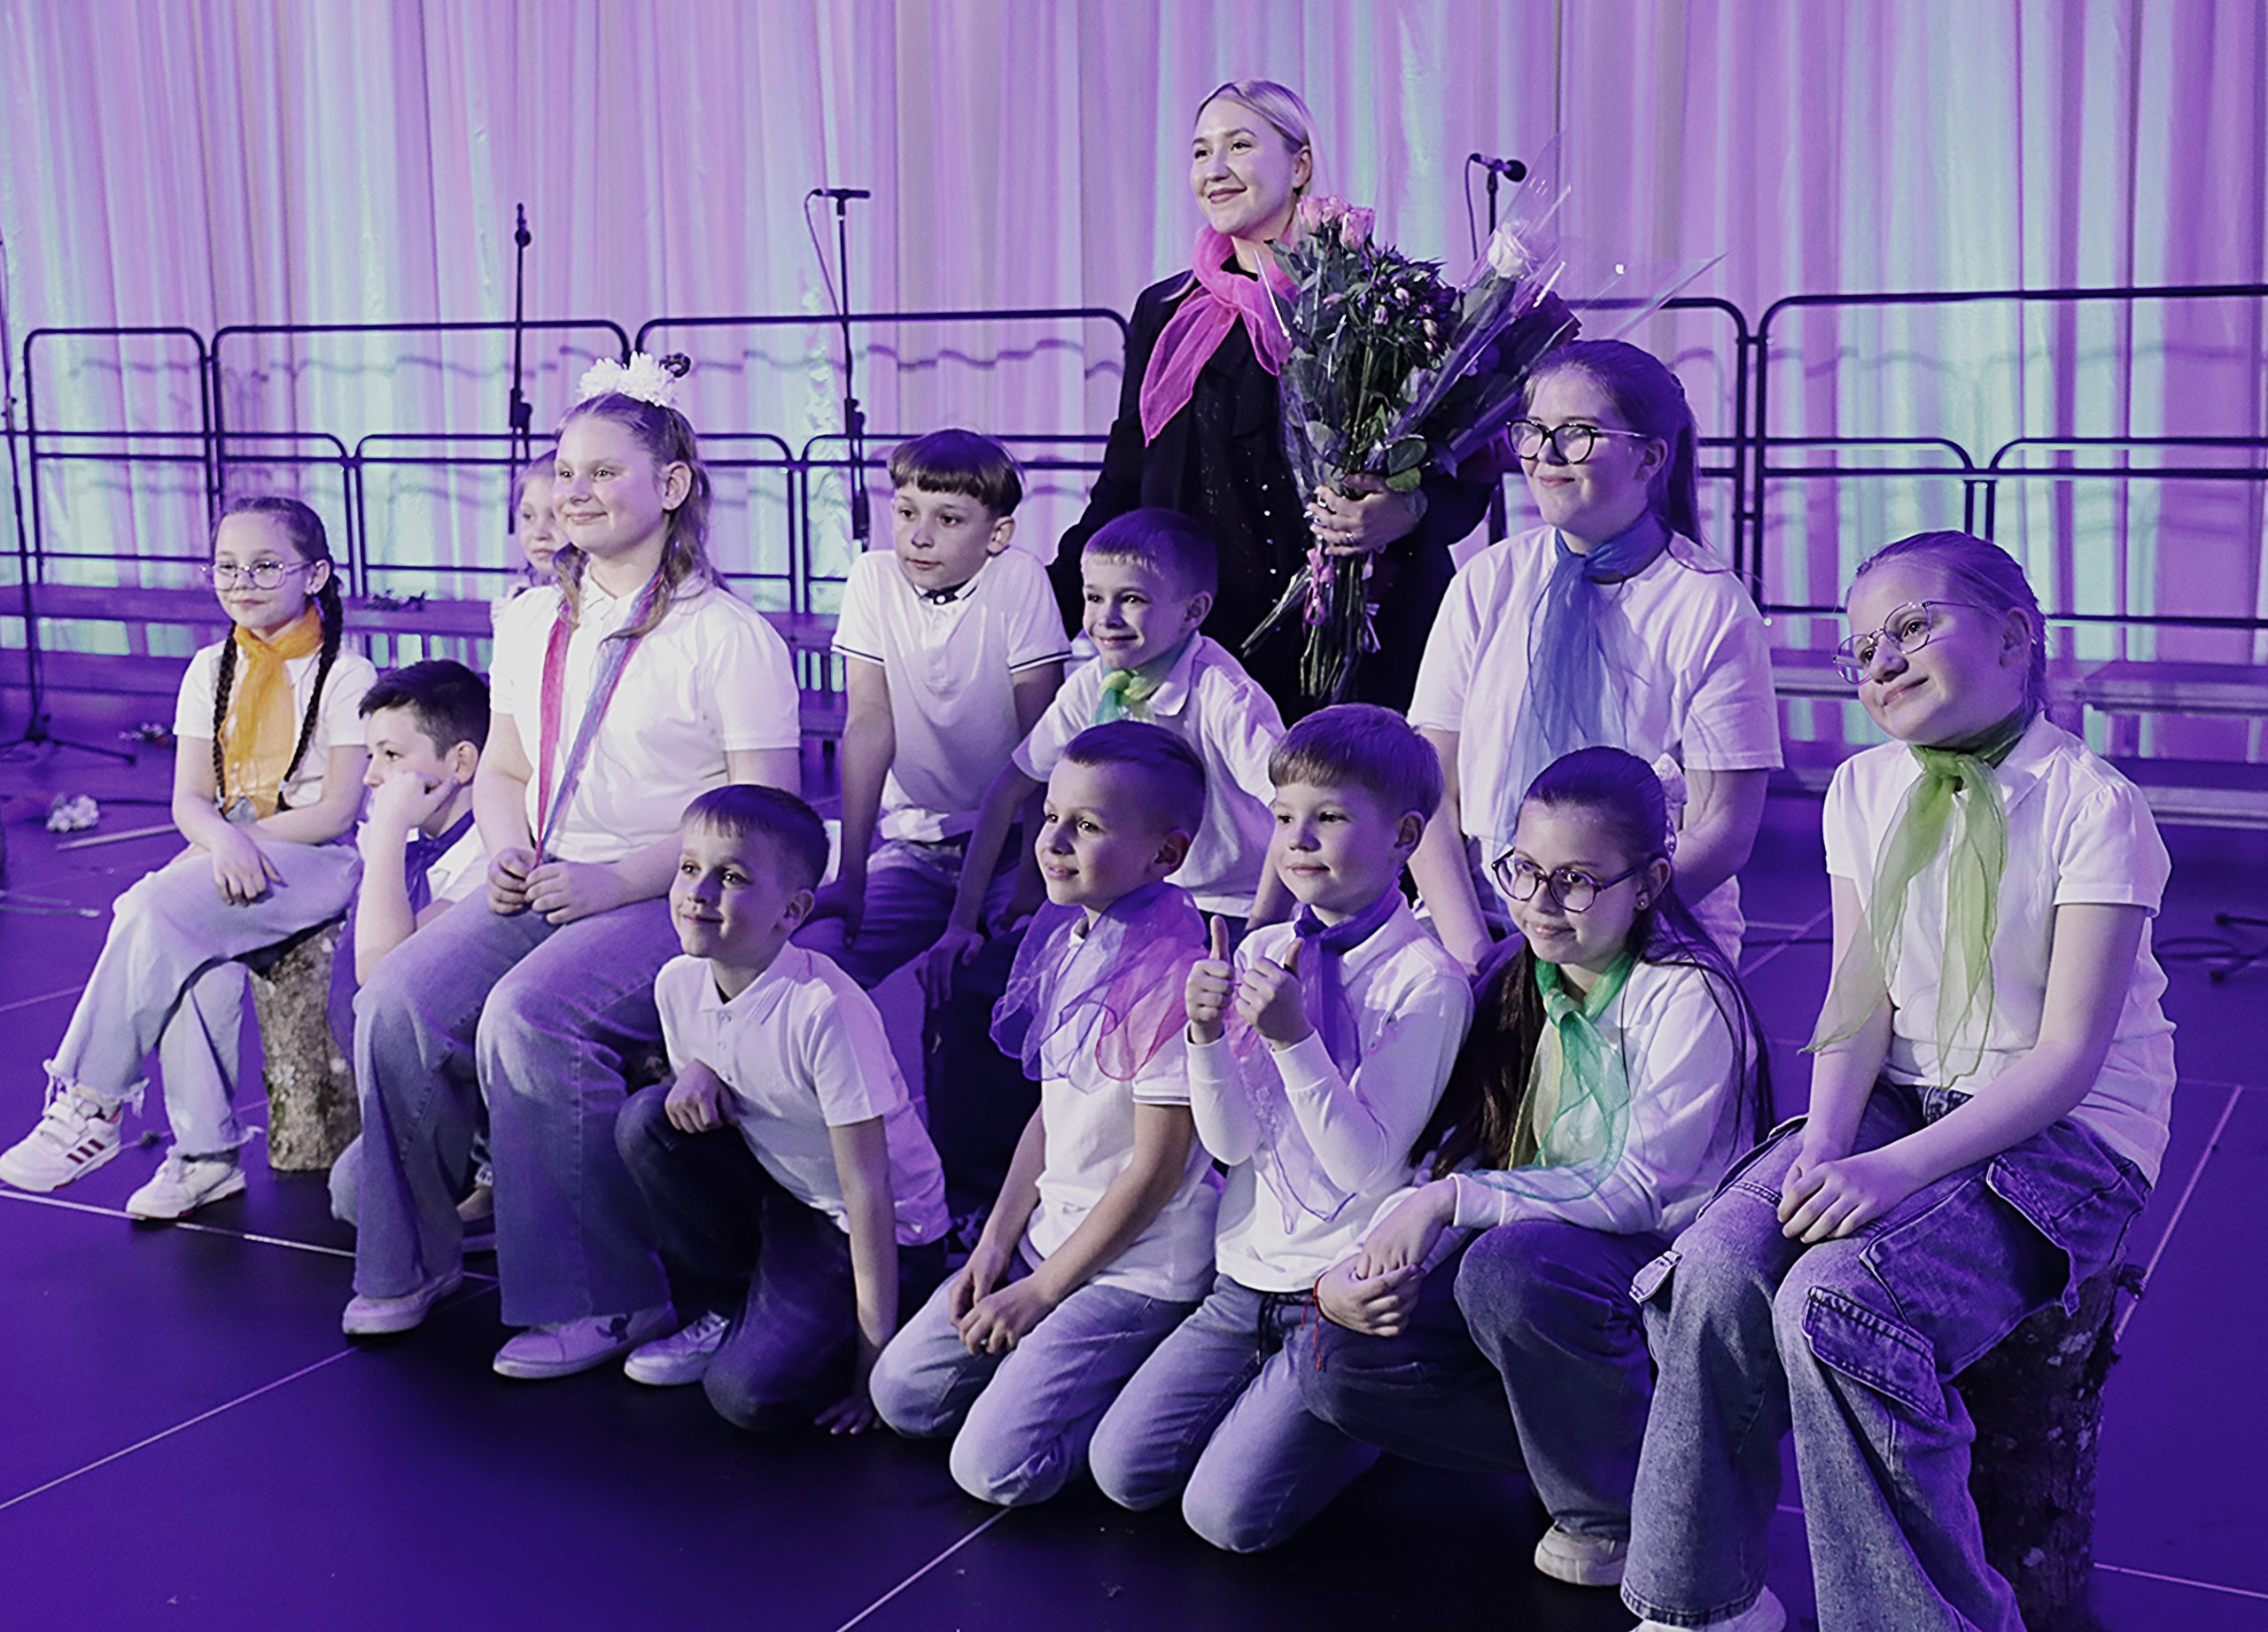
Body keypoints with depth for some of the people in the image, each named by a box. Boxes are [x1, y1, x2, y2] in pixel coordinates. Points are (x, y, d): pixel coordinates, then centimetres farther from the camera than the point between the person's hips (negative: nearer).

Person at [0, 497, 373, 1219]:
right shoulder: (210, 671, 14)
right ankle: (204, 1153, -25)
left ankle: (90, 1103, -20)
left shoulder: (346, 676, -2)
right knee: (199, 961, -30)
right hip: (221, 857, 5)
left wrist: (246, 838, -16)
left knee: (156, 912, -30)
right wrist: (224, 840, -16)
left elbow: (338, 811, -9)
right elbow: (190, 800, 7)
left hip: (314, 861, -4)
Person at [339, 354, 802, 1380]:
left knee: (528, 1017, -31)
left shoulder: (728, 634, -6)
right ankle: (410, 1261, 5)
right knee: (397, 1003, -17)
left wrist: (614, 880, -19)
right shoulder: (532, 622, 15)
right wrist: (507, 852, 0)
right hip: (543, 891, 6)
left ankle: (601, 1301, -15)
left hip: (675, 903, -6)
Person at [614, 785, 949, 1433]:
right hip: (778, 1191, 6)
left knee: (748, 1393, -23)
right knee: (648, 1119, -17)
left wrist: (873, 1362, -22)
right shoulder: (679, 982, -9)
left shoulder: (822, 1010, -29)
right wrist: (695, 1071, -16)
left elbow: (867, 1190, -25)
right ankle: (718, 1311, 4)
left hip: (890, 1232, -6)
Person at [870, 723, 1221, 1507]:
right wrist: (996, 1244, 4)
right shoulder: (1067, 935, 5)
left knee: (995, 1466, -14)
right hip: (1051, 1235, 8)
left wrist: (1043, 1290, -12)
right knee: (902, 1393, 7)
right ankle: (1064, 1356, 20)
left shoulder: (1171, 971, -23)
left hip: (1142, 1265, -8)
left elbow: (1158, 1170, -20)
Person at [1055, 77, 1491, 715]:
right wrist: (1048, 604, 6)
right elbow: (1125, 486, 17)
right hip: (1205, 647, 3)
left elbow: (1468, 475, 2)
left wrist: (1407, 512, -20)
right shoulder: (1164, 314, 13)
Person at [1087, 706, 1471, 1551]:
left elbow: (1368, 1164, -18)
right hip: (1249, 1271, 6)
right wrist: (1208, 1034, -16)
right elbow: (1231, 1143, 2)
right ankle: (1281, 1393, 21)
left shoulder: (1425, 979, -13)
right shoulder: (1263, 952, 5)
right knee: (1124, 1468, -2)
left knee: (1229, 1512, -14)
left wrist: (1293, 1039, -27)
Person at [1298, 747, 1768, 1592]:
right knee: (1344, 1368, -13)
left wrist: (1456, 1201, -28)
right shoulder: (1514, 984, 5)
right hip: (1537, 1247, 7)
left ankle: (1617, 1508, -11)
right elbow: (1455, 1156, 4)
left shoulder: (1685, 996, -15)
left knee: (1512, 1265, -37)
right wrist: (1353, 1268, -14)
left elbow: (1642, 1189, -22)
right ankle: (1583, 1441, 1)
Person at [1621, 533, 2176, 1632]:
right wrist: (1822, 1147, -15)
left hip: (2064, 1134, -5)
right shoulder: (1864, 790, 7)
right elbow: (1861, 998, 3)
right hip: (1900, 1096, 5)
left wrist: (1896, 1169, -26)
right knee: (1715, 1266, -24)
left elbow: (2067, 1056, -16)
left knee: (1833, 1305, -31)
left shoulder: (2092, 805, -11)